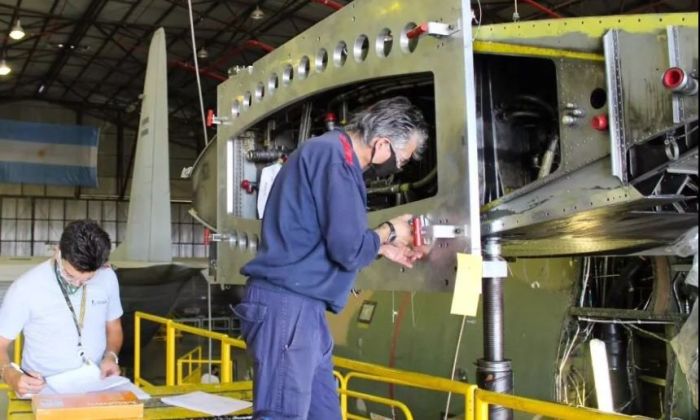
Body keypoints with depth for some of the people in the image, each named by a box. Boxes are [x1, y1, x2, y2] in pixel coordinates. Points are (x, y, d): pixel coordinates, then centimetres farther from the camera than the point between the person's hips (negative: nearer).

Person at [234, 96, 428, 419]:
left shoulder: (334, 154, 17)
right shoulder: (333, 155, -15)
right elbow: (348, 250, -18)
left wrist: (383, 249, 18)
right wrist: (388, 232, 0)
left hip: (303, 307, 11)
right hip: (287, 306, -11)